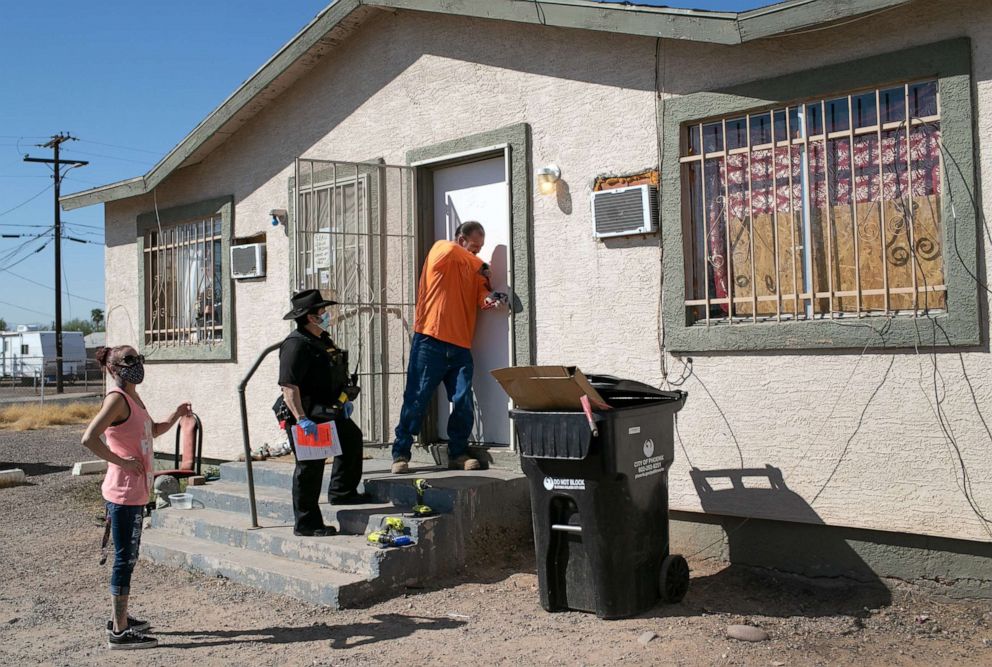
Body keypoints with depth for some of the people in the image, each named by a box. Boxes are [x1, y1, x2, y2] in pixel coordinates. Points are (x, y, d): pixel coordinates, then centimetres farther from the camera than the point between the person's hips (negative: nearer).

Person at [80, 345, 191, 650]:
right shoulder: (117, 398, -16)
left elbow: (152, 431, 26)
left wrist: (175, 416, 9)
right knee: (124, 559, -3)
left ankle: (121, 619, 30)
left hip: (136, 492, 10)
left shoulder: (133, 397, 12)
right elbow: (89, 439, -27)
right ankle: (119, 632, 4)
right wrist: (121, 461, -21)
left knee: (128, 558, 18)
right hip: (124, 493, -10)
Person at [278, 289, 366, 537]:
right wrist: (302, 419, -33)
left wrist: (344, 400, 15)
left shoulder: (322, 340, 12)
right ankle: (306, 524, 8)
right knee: (310, 467, -3)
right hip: (307, 416, -10)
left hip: (327, 413, 10)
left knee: (352, 438, 21)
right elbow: (289, 386, -27)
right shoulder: (296, 344, -19)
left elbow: (334, 376, 25)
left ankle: (342, 493, 32)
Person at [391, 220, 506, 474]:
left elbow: (482, 299, 4)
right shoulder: (441, 250, 4)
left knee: (464, 402, 1)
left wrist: (491, 299, -19)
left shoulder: (474, 270, 18)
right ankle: (401, 454, 6)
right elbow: (451, 249, -20)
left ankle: (458, 454, 13)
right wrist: (479, 265, -7)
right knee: (416, 400, -2)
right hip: (430, 342, -5)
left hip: (460, 347, 5)